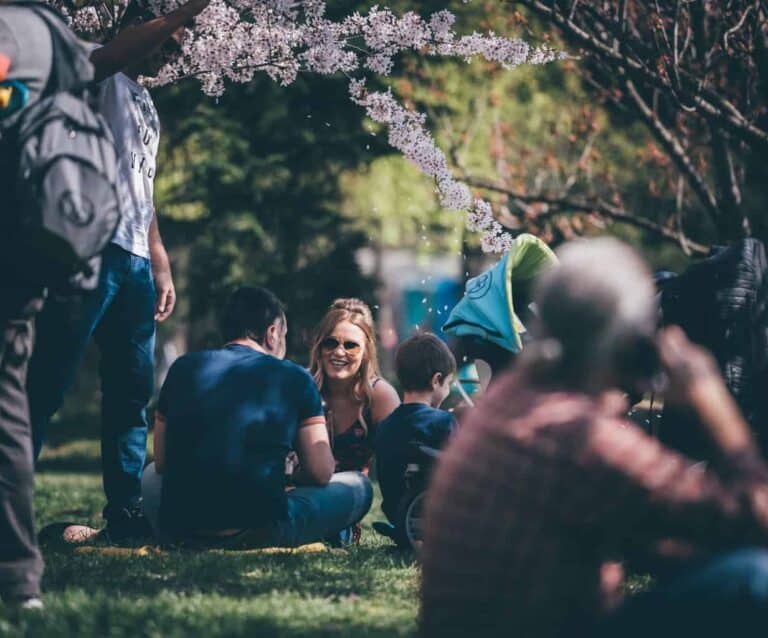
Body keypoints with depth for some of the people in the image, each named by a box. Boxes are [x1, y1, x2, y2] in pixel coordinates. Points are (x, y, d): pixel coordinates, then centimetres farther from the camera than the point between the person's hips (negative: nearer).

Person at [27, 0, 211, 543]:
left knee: (132, 394, 7)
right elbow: (117, 51, -24)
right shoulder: (100, 78, 2)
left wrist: (161, 264, 23)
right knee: (49, 383, -12)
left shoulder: (146, 103, 26)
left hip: (136, 260, 9)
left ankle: (126, 515, 10)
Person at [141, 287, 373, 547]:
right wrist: (291, 476, 25)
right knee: (358, 486, 17)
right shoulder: (295, 378, 2)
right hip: (260, 533, -3)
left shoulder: (183, 368, 10)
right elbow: (320, 473, 2)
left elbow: (162, 463, 16)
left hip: (178, 529, 3)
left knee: (152, 474, 38)